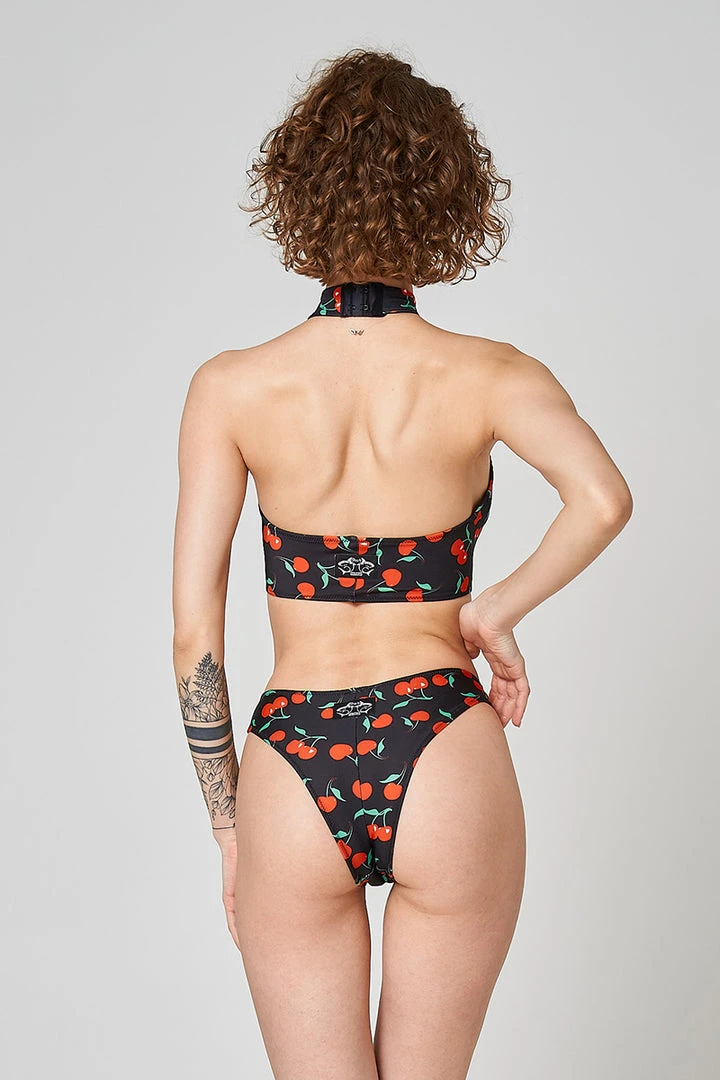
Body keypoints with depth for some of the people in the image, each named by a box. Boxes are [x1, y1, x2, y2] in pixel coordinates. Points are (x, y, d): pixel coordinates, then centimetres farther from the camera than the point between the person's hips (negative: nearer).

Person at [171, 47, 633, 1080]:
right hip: (447, 762, 0)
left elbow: (194, 632, -4)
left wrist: (228, 827, 5)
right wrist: (496, 610, -10)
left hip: (293, 771, 0)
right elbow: (604, 497, -25)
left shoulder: (232, 387, -3)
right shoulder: (484, 375, -5)